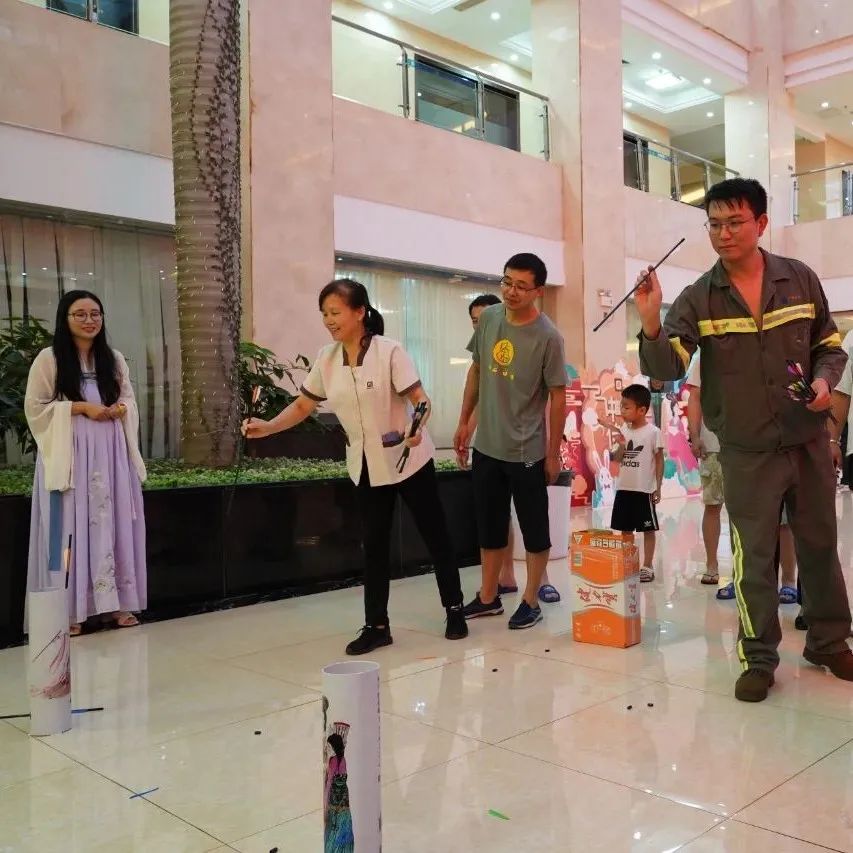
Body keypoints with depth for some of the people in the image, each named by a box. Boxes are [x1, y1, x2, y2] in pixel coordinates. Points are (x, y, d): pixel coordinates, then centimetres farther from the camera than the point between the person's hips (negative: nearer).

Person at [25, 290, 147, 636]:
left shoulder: (114, 359, 13)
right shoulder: (49, 359, -2)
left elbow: (130, 400, 19)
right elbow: (35, 408, -4)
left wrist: (121, 408, -4)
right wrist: (80, 407, -13)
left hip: (110, 454, 5)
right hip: (69, 454, -4)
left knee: (111, 526, 5)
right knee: (72, 528, -5)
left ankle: (113, 602, 12)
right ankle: (70, 609, 0)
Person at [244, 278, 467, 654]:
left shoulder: (389, 351, -16)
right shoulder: (326, 359, -1)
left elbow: (420, 399, -20)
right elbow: (303, 404, 3)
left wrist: (417, 428, -40)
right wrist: (268, 427, -13)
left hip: (409, 458, -4)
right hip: (367, 464, 4)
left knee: (434, 533, 6)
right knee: (374, 543, 7)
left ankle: (454, 610, 22)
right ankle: (376, 625, 15)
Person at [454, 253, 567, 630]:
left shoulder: (548, 337, -15)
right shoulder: (488, 318, 0)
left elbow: (558, 396, -9)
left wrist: (553, 453, -7)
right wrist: (464, 422, 12)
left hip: (527, 452, -5)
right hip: (486, 446, 6)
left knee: (534, 529, 8)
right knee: (489, 526, 17)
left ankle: (531, 602, 23)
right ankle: (488, 597, 31)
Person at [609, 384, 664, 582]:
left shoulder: (653, 432, -10)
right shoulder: (623, 430, 4)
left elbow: (659, 461, -5)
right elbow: (616, 459, 7)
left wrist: (658, 487, -7)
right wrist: (621, 446, -14)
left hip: (644, 489, -5)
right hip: (623, 488, 5)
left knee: (648, 529, 5)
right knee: (625, 529, 12)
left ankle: (648, 566, 13)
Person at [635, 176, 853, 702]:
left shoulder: (801, 280, -2)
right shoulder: (698, 300, -7)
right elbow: (666, 371, -17)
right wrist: (652, 325, -35)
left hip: (809, 441, 2)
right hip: (746, 452, -2)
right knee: (755, 557, 5)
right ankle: (759, 659, 19)